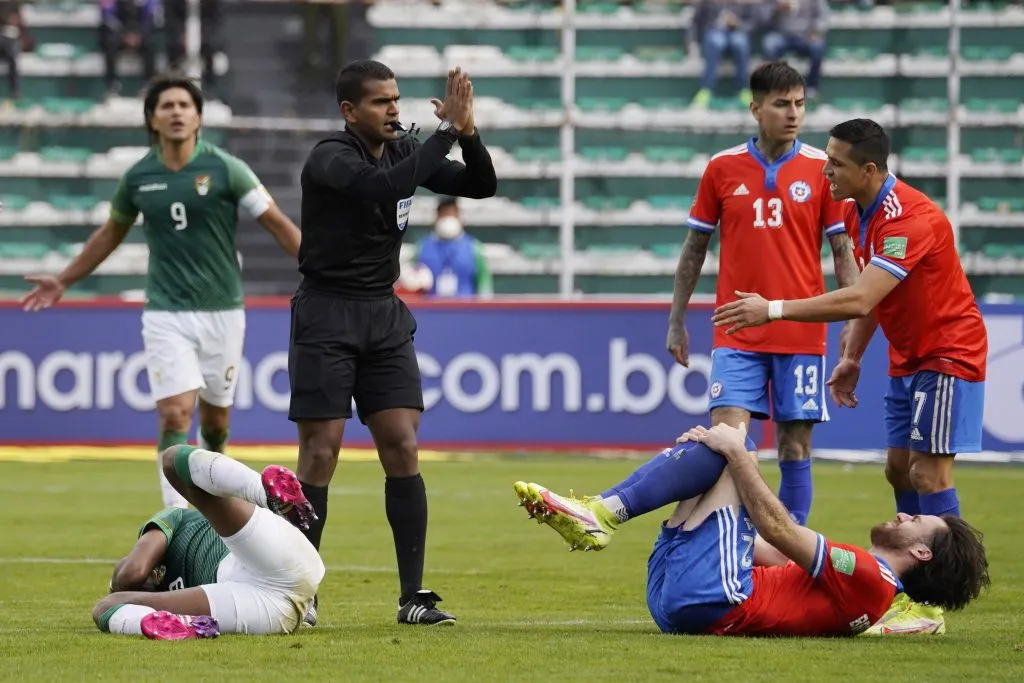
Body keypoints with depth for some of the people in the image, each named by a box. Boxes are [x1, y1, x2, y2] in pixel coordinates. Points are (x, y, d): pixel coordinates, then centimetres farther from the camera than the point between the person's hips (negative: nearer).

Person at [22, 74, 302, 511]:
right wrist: (64, 280, 24)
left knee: (215, 419, 10)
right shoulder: (137, 178, 1)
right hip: (166, 313, 0)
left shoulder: (225, 169, -6)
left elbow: (277, 223, -5)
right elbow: (111, 233, 19)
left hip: (222, 311, 0)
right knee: (175, 414, -15)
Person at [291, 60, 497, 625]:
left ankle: (413, 596, -2)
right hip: (326, 317, -5)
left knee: (402, 450, -3)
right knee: (320, 455, -5)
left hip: (385, 314, 5)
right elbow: (386, 186, -34)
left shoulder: (403, 151, 6)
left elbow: (482, 186, 6)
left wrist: (468, 132, -12)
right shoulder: (329, 159, -15)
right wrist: (448, 130, -30)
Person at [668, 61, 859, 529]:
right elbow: (694, 247, 11)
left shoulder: (821, 169, 1)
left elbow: (842, 250, 3)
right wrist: (676, 321, 10)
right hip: (737, 333, 0)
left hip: (802, 335, 0)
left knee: (795, 446, 3)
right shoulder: (722, 168, 3)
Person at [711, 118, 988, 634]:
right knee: (899, 469, 7)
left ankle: (933, 606, -10)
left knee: (929, 470, -12)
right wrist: (851, 358, 8)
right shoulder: (857, 213, 2)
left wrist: (774, 310, -35)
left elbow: (860, 300, -37)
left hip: (948, 354, -10)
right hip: (907, 356, 10)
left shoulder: (910, 219, -29)